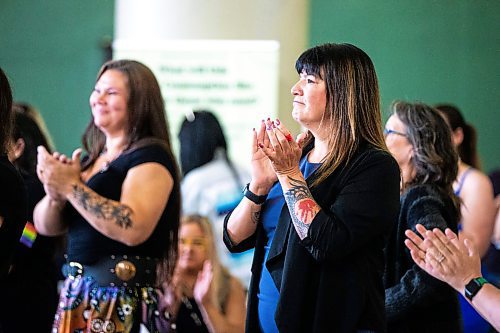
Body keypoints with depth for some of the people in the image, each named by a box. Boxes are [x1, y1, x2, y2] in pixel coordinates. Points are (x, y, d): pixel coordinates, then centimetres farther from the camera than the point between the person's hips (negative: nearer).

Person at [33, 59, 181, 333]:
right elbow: (45, 226, 15)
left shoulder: (151, 156, -8)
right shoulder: (91, 159, 16)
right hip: (77, 296, 7)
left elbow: (134, 229, -24)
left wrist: (71, 187, -19)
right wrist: (55, 194, -7)